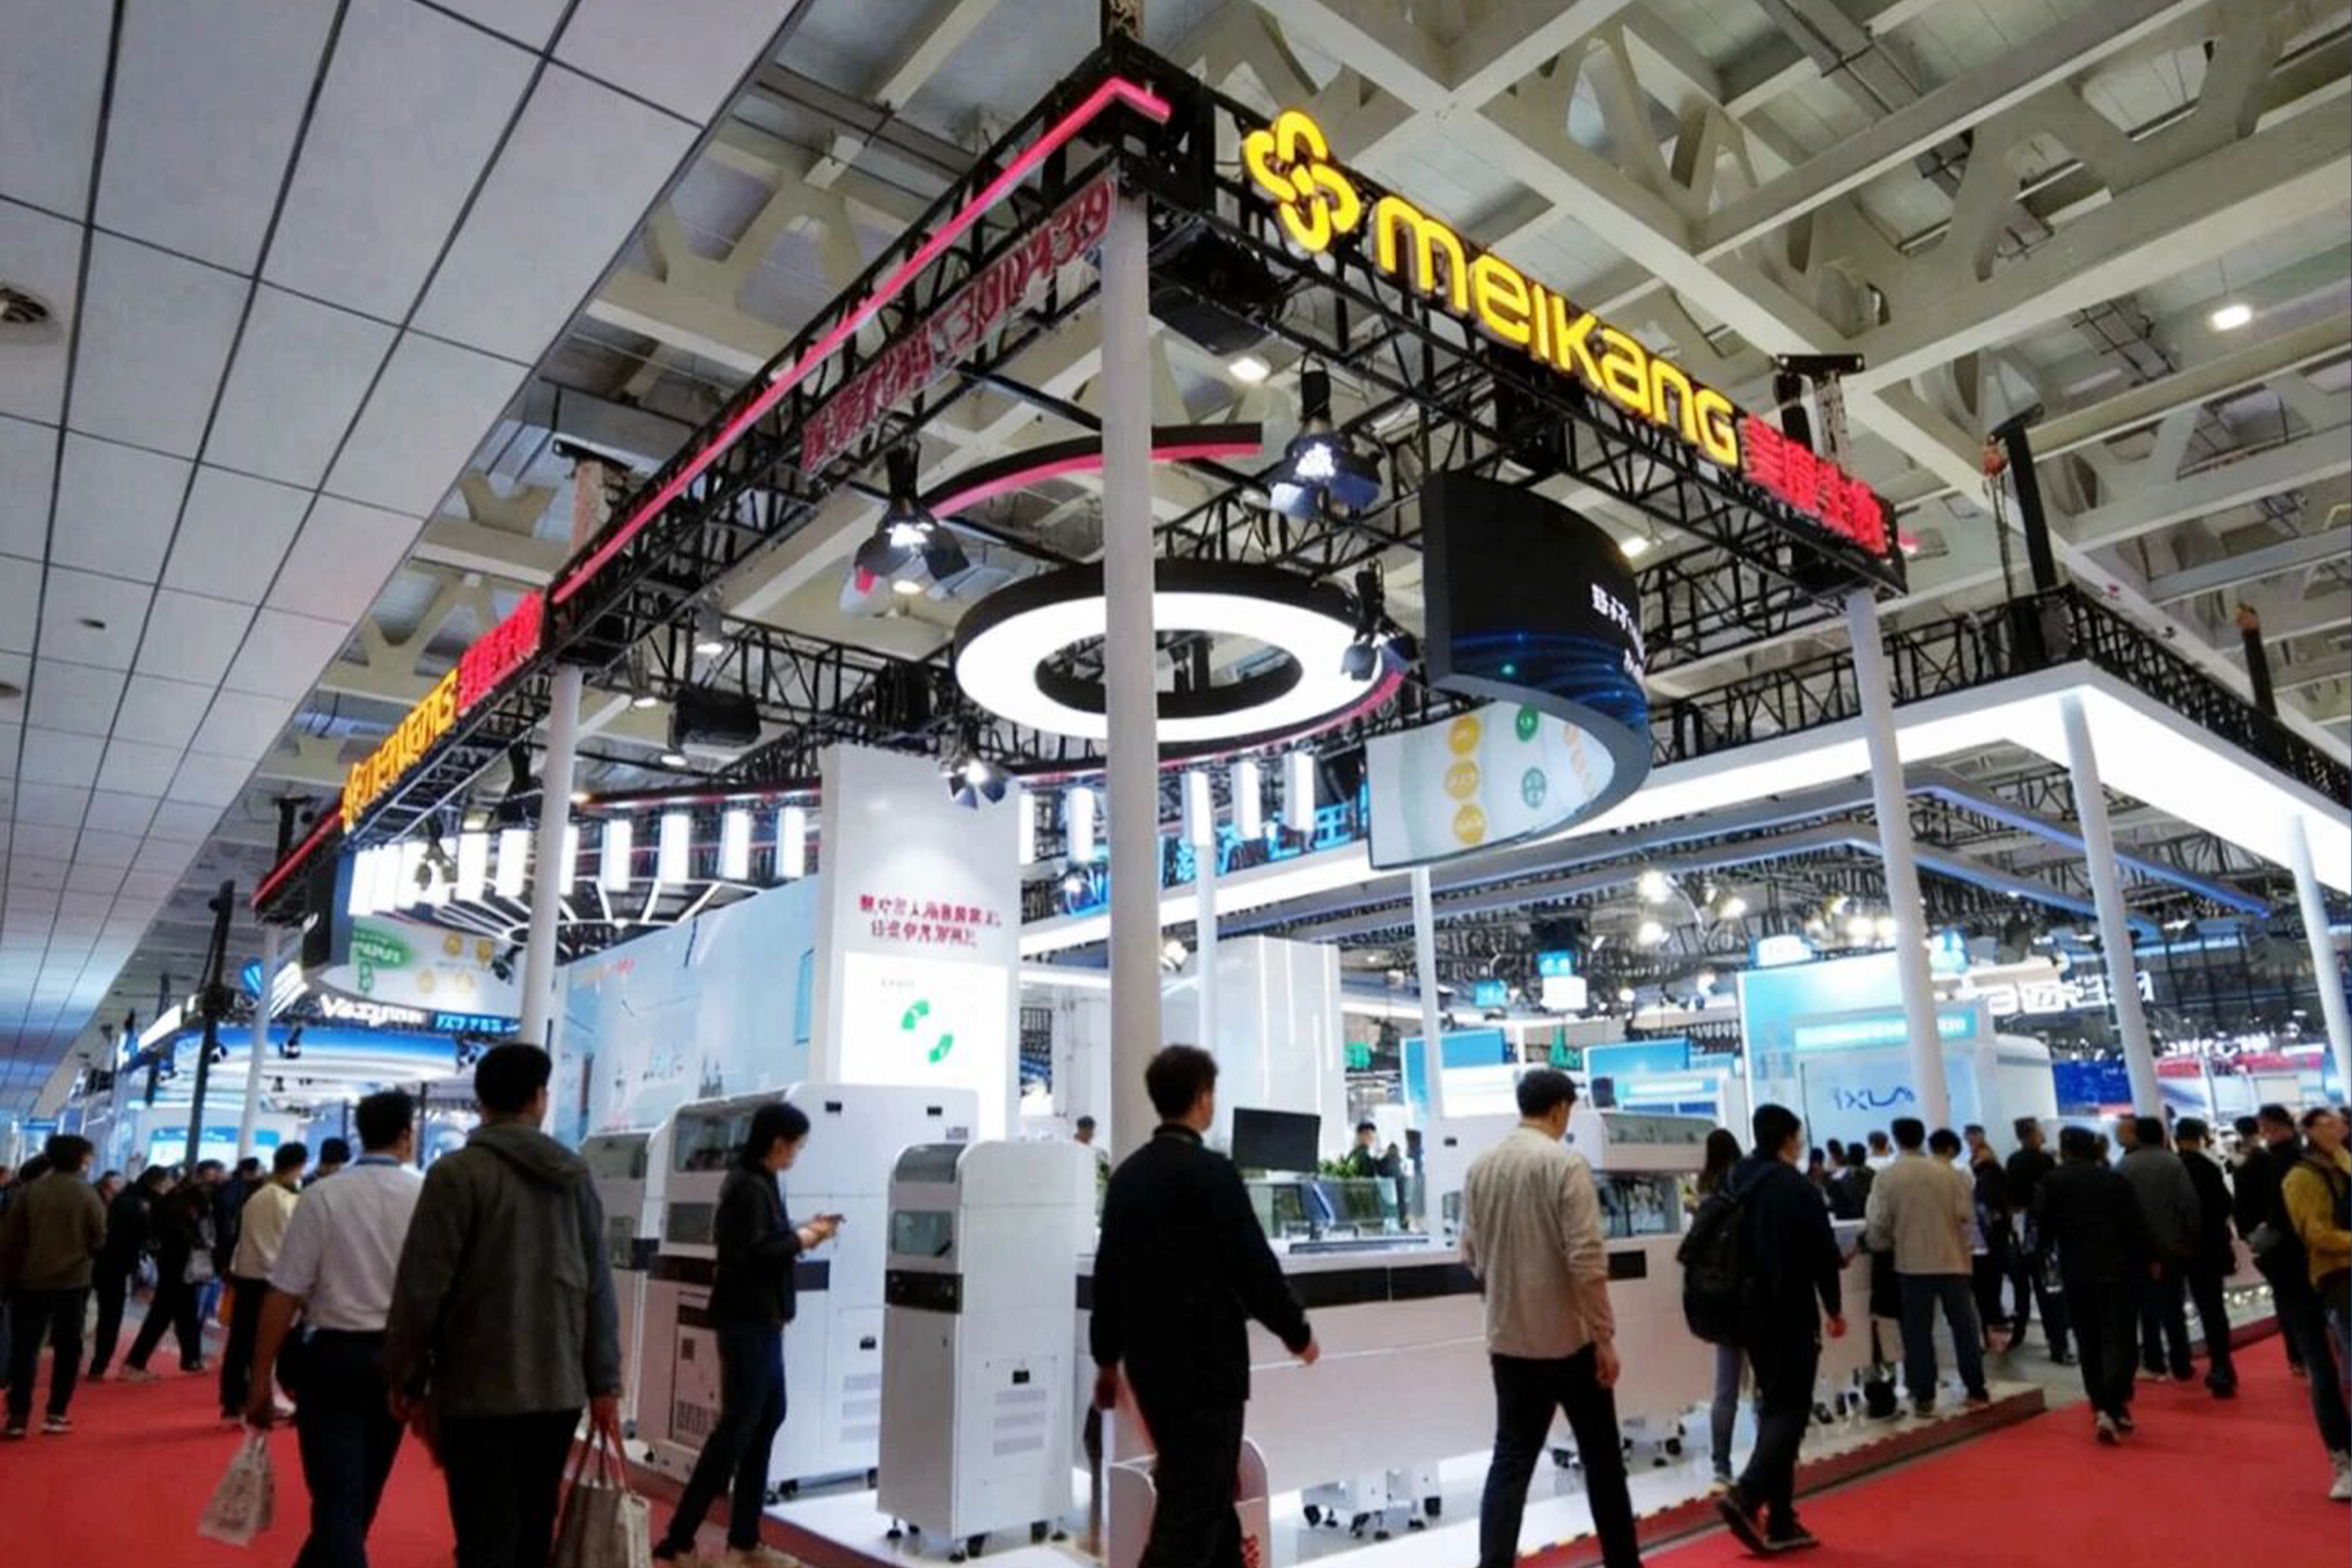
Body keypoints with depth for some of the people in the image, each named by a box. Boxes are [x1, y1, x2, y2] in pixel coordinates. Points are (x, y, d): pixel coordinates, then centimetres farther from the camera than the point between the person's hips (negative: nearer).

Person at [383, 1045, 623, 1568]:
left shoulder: (458, 1172, -5)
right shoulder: (575, 1175, 8)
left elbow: (421, 1287, -8)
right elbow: (599, 1287, 8)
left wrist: (407, 1380, 5)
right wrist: (604, 1384, 12)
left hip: (481, 1390, -4)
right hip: (559, 1389, 4)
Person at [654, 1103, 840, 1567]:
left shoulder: (758, 1181, 12)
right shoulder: (749, 1186, -18)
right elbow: (756, 1250, -23)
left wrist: (801, 1232, 5)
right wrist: (804, 1239, -10)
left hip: (759, 1318, 10)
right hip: (748, 1319, -10)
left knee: (768, 1418, 13)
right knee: (738, 1424, -5)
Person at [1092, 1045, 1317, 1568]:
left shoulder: (1127, 1173, 6)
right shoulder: (1212, 1171, -16)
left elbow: (1108, 1271, 10)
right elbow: (1253, 1264, -15)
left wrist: (1107, 1356, 20)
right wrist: (1298, 1333, 0)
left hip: (1148, 1362, 8)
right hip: (1204, 1363, -8)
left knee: (1208, 1493, 21)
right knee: (1191, 1508, 0)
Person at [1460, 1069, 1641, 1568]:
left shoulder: (1480, 1168, 4)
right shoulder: (1566, 1164, -14)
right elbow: (1587, 1260, -17)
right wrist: (1605, 1338, -10)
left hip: (1508, 1339, 4)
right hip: (1569, 1338, -4)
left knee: (1510, 1460, 8)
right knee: (1601, 1457, 14)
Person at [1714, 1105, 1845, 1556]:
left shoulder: (1737, 1188, 8)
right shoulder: (1798, 1189, -11)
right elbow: (1822, 1255, -10)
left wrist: (1745, 1296, 13)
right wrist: (1834, 1308, 3)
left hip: (1750, 1312, 7)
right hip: (1792, 1312, -7)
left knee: (1773, 1406, 13)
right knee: (1792, 1409, -3)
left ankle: (1779, 1522, 13)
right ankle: (1746, 1494, -20)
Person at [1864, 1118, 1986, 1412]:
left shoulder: (1886, 1177, -7)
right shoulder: (1949, 1172, -2)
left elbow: (1878, 1224, -7)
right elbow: (1966, 1213, -4)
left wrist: (1881, 1246, 12)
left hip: (1912, 1262, -1)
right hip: (1952, 1260, 1)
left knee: (1917, 1330, 5)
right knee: (1964, 1326, 13)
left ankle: (1923, 1395, 6)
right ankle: (1976, 1389, 17)